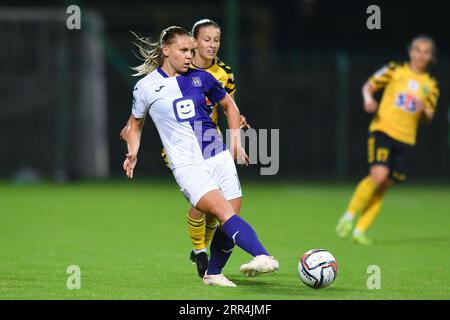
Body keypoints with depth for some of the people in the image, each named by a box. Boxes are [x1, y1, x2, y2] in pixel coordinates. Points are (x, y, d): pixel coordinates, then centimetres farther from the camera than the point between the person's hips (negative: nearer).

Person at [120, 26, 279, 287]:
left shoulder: (200, 78, 8)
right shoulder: (146, 87, 2)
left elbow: (229, 105, 24)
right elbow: (135, 125, 18)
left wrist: (236, 142, 16)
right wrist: (133, 154, 2)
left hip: (220, 158, 4)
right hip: (188, 166, -4)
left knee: (230, 223, 0)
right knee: (225, 213, -24)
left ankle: (213, 273, 23)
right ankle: (263, 256, -43)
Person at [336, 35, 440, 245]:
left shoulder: (431, 86, 11)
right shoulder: (395, 70, 4)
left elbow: (428, 118, 14)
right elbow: (369, 86, 10)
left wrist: (424, 111, -9)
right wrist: (368, 99, -12)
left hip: (406, 140, 4)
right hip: (383, 130, -4)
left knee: (384, 187, 2)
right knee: (379, 175, -22)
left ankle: (360, 230, 12)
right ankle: (349, 216, -5)